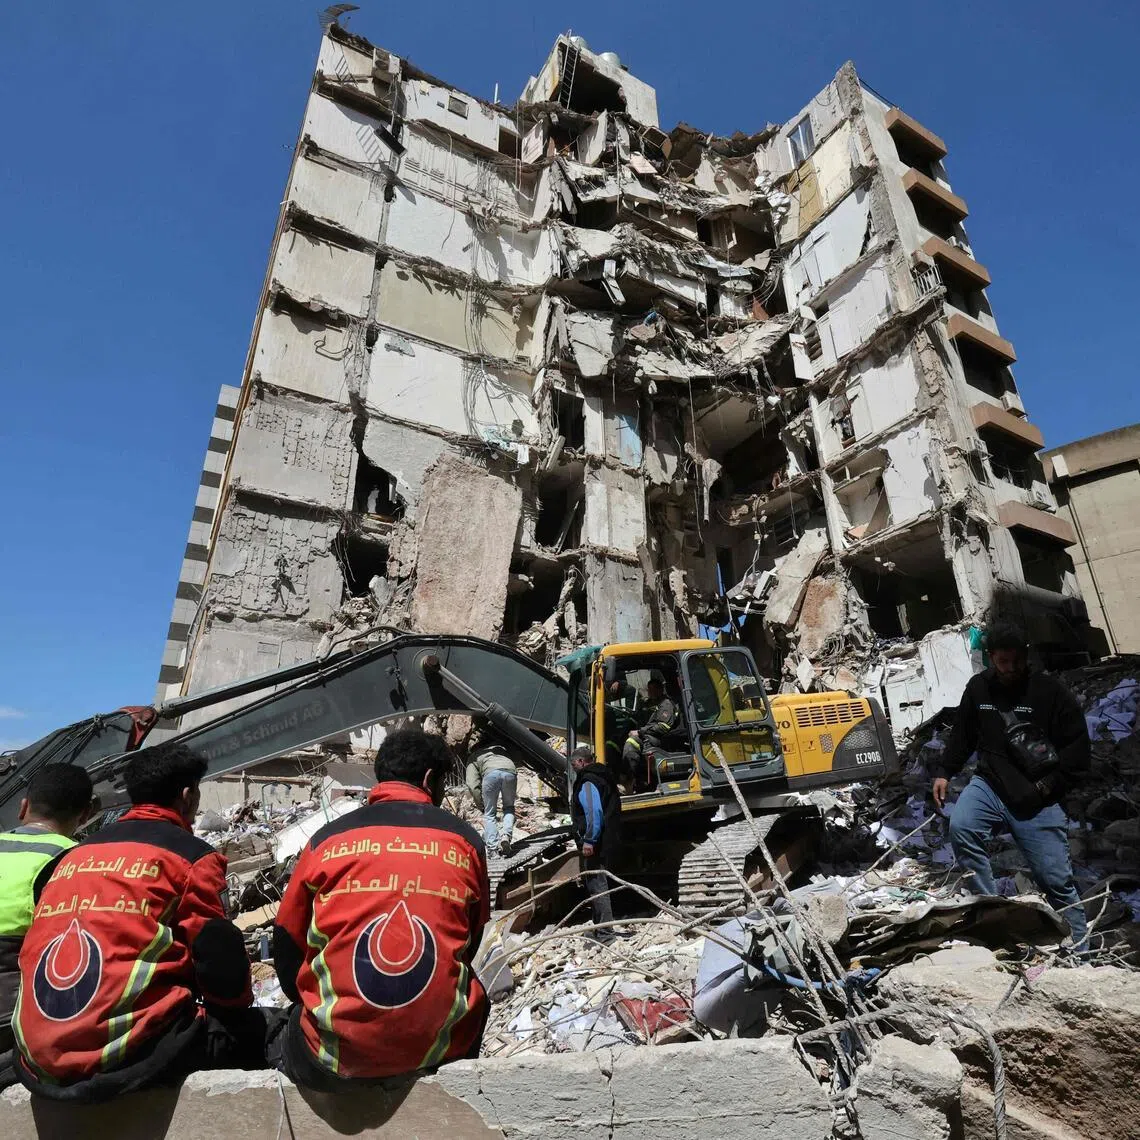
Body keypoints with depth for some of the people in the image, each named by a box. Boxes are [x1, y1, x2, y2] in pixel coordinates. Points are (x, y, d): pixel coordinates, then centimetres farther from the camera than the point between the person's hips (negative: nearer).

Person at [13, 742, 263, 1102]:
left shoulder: (74, 856, 17)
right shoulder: (191, 854, -4)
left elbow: (33, 952, 24)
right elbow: (219, 956, -8)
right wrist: (240, 1011, 12)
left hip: (42, 1056, 8)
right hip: (132, 1050, -7)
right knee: (257, 1031, 7)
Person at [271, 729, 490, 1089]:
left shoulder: (328, 838, -2)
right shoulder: (465, 840, 0)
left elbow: (287, 945, 9)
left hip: (335, 1054, 0)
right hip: (439, 1048, 0)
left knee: (282, 1041, 32)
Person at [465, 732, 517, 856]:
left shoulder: (474, 757, 30)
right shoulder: (500, 747, 42)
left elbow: (473, 785, 17)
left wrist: (481, 806, 21)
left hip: (491, 773, -2)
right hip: (510, 771, 2)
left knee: (489, 813, 15)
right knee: (509, 808, 23)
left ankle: (493, 847, 6)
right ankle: (506, 836, 3)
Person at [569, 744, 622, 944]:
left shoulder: (588, 780, -14)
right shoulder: (604, 777, 17)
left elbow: (594, 811, -27)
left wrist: (589, 840, -26)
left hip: (595, 845, -10)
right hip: (609, 841, 10)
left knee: (597, 886, -5)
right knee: (601, 885, 19)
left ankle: (605, 934, -3)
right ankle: (603, 929, 29)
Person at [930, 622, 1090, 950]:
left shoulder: (1051, 691, -6)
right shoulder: (978, 688, 2)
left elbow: (1077, 748, -3)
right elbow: (962, 735, 13)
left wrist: (1046, 786, -10)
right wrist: (943, 772, 6)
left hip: (1037, 799, -2)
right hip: (989, 785, 2)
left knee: (1056, 879, 4)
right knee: (960, 828, -25)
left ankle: (1081, 953, 24)